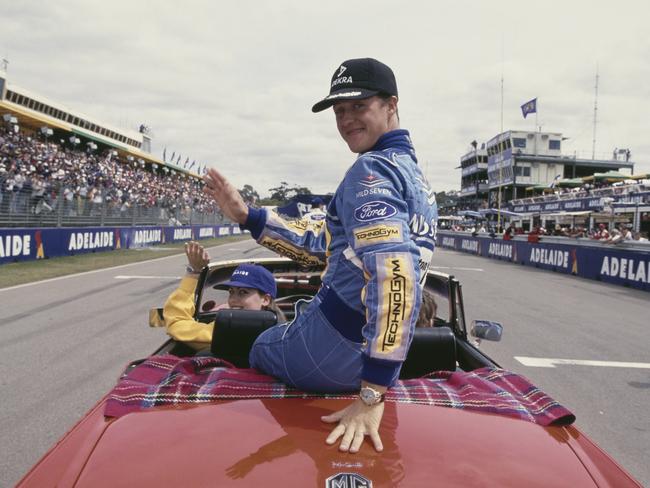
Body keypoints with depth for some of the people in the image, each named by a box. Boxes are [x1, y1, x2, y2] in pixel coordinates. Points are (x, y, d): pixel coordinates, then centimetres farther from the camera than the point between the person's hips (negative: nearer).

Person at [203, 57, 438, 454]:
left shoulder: (372, 169, -17)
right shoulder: (415, 175, 13)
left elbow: (396, 277, -32)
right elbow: (327, 249, 15)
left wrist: (373, 393, -31)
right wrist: (246, 216, 11)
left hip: (328, 354, -9)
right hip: (373, 355, 9)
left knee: (257, 347, 21)